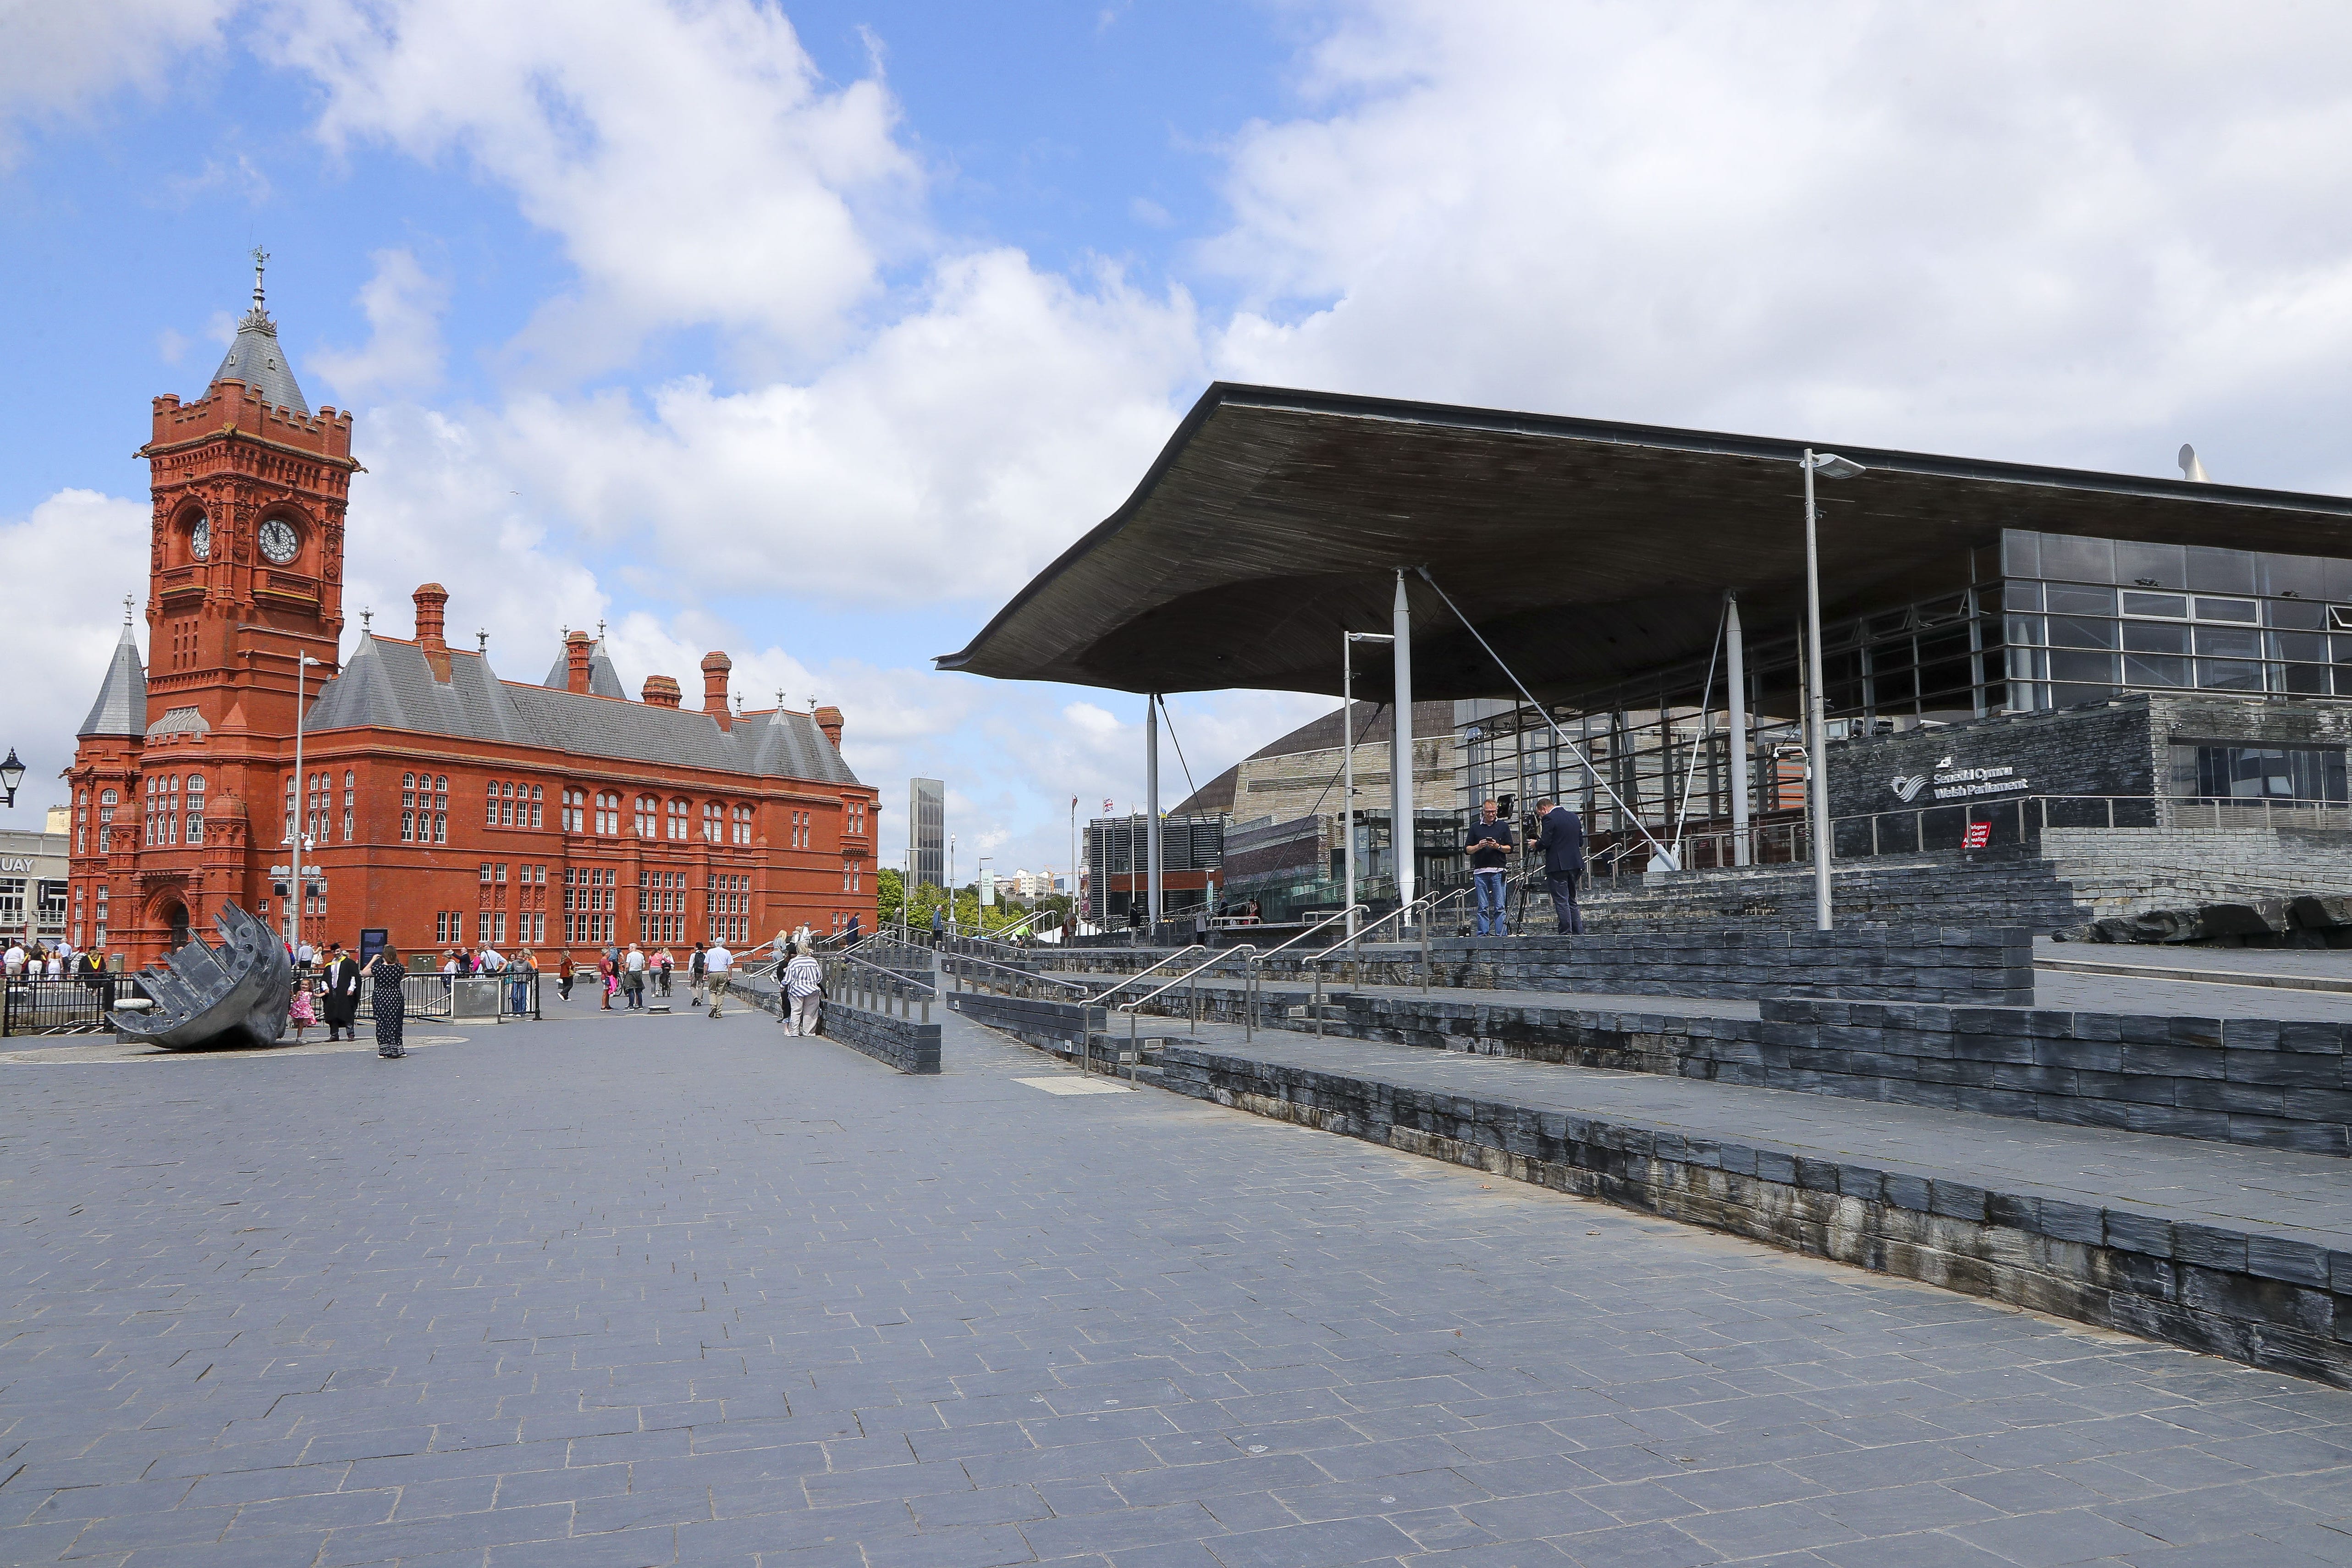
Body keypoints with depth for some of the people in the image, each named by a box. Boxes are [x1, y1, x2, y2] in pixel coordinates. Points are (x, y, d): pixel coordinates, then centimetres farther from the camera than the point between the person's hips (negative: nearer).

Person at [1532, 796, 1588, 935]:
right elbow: (1580, 842, 17)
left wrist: (1535, 844, 4)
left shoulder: (1549, 819, -10)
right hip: (1575, 864, 8)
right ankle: (1579, 933, 12)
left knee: (1561, 901, -4)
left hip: (1558, 866, -8)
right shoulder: (1574, 817, 14)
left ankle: (1566, 932, -6)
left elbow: (1545, 843, -15)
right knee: (1572, 901, 15)